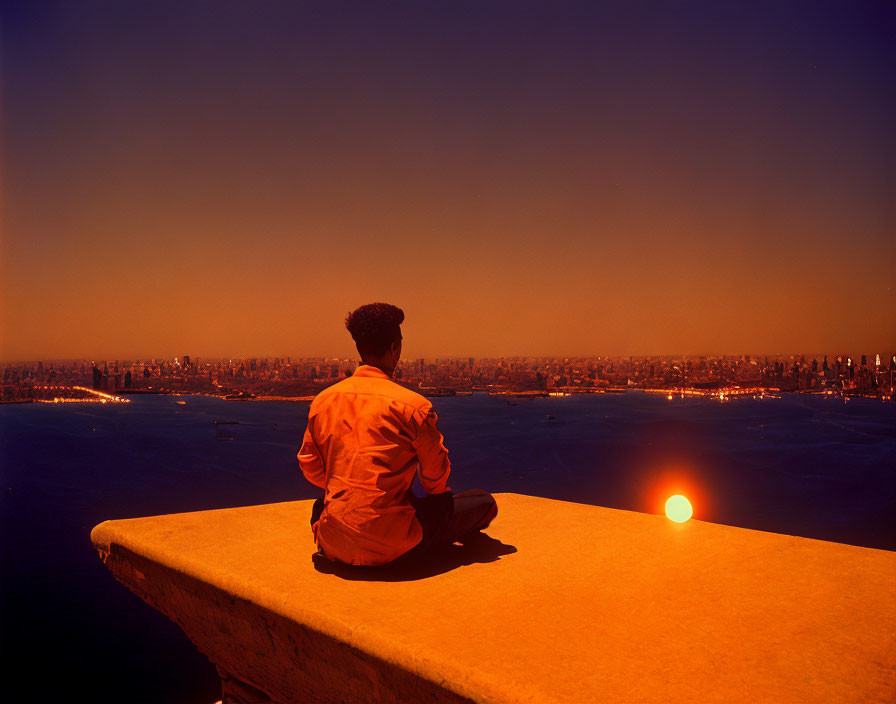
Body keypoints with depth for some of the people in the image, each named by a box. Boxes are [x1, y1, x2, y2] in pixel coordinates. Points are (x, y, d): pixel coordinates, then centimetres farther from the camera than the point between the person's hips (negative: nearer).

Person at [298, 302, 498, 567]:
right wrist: (435, 502, 25)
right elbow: (436, 474, 1)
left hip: (333, 548, 6)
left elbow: (310, 467, 12)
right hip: (391, 550, -5)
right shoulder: (413, 405, -11)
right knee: (483, 502, 9)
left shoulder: (322, 401, 3)